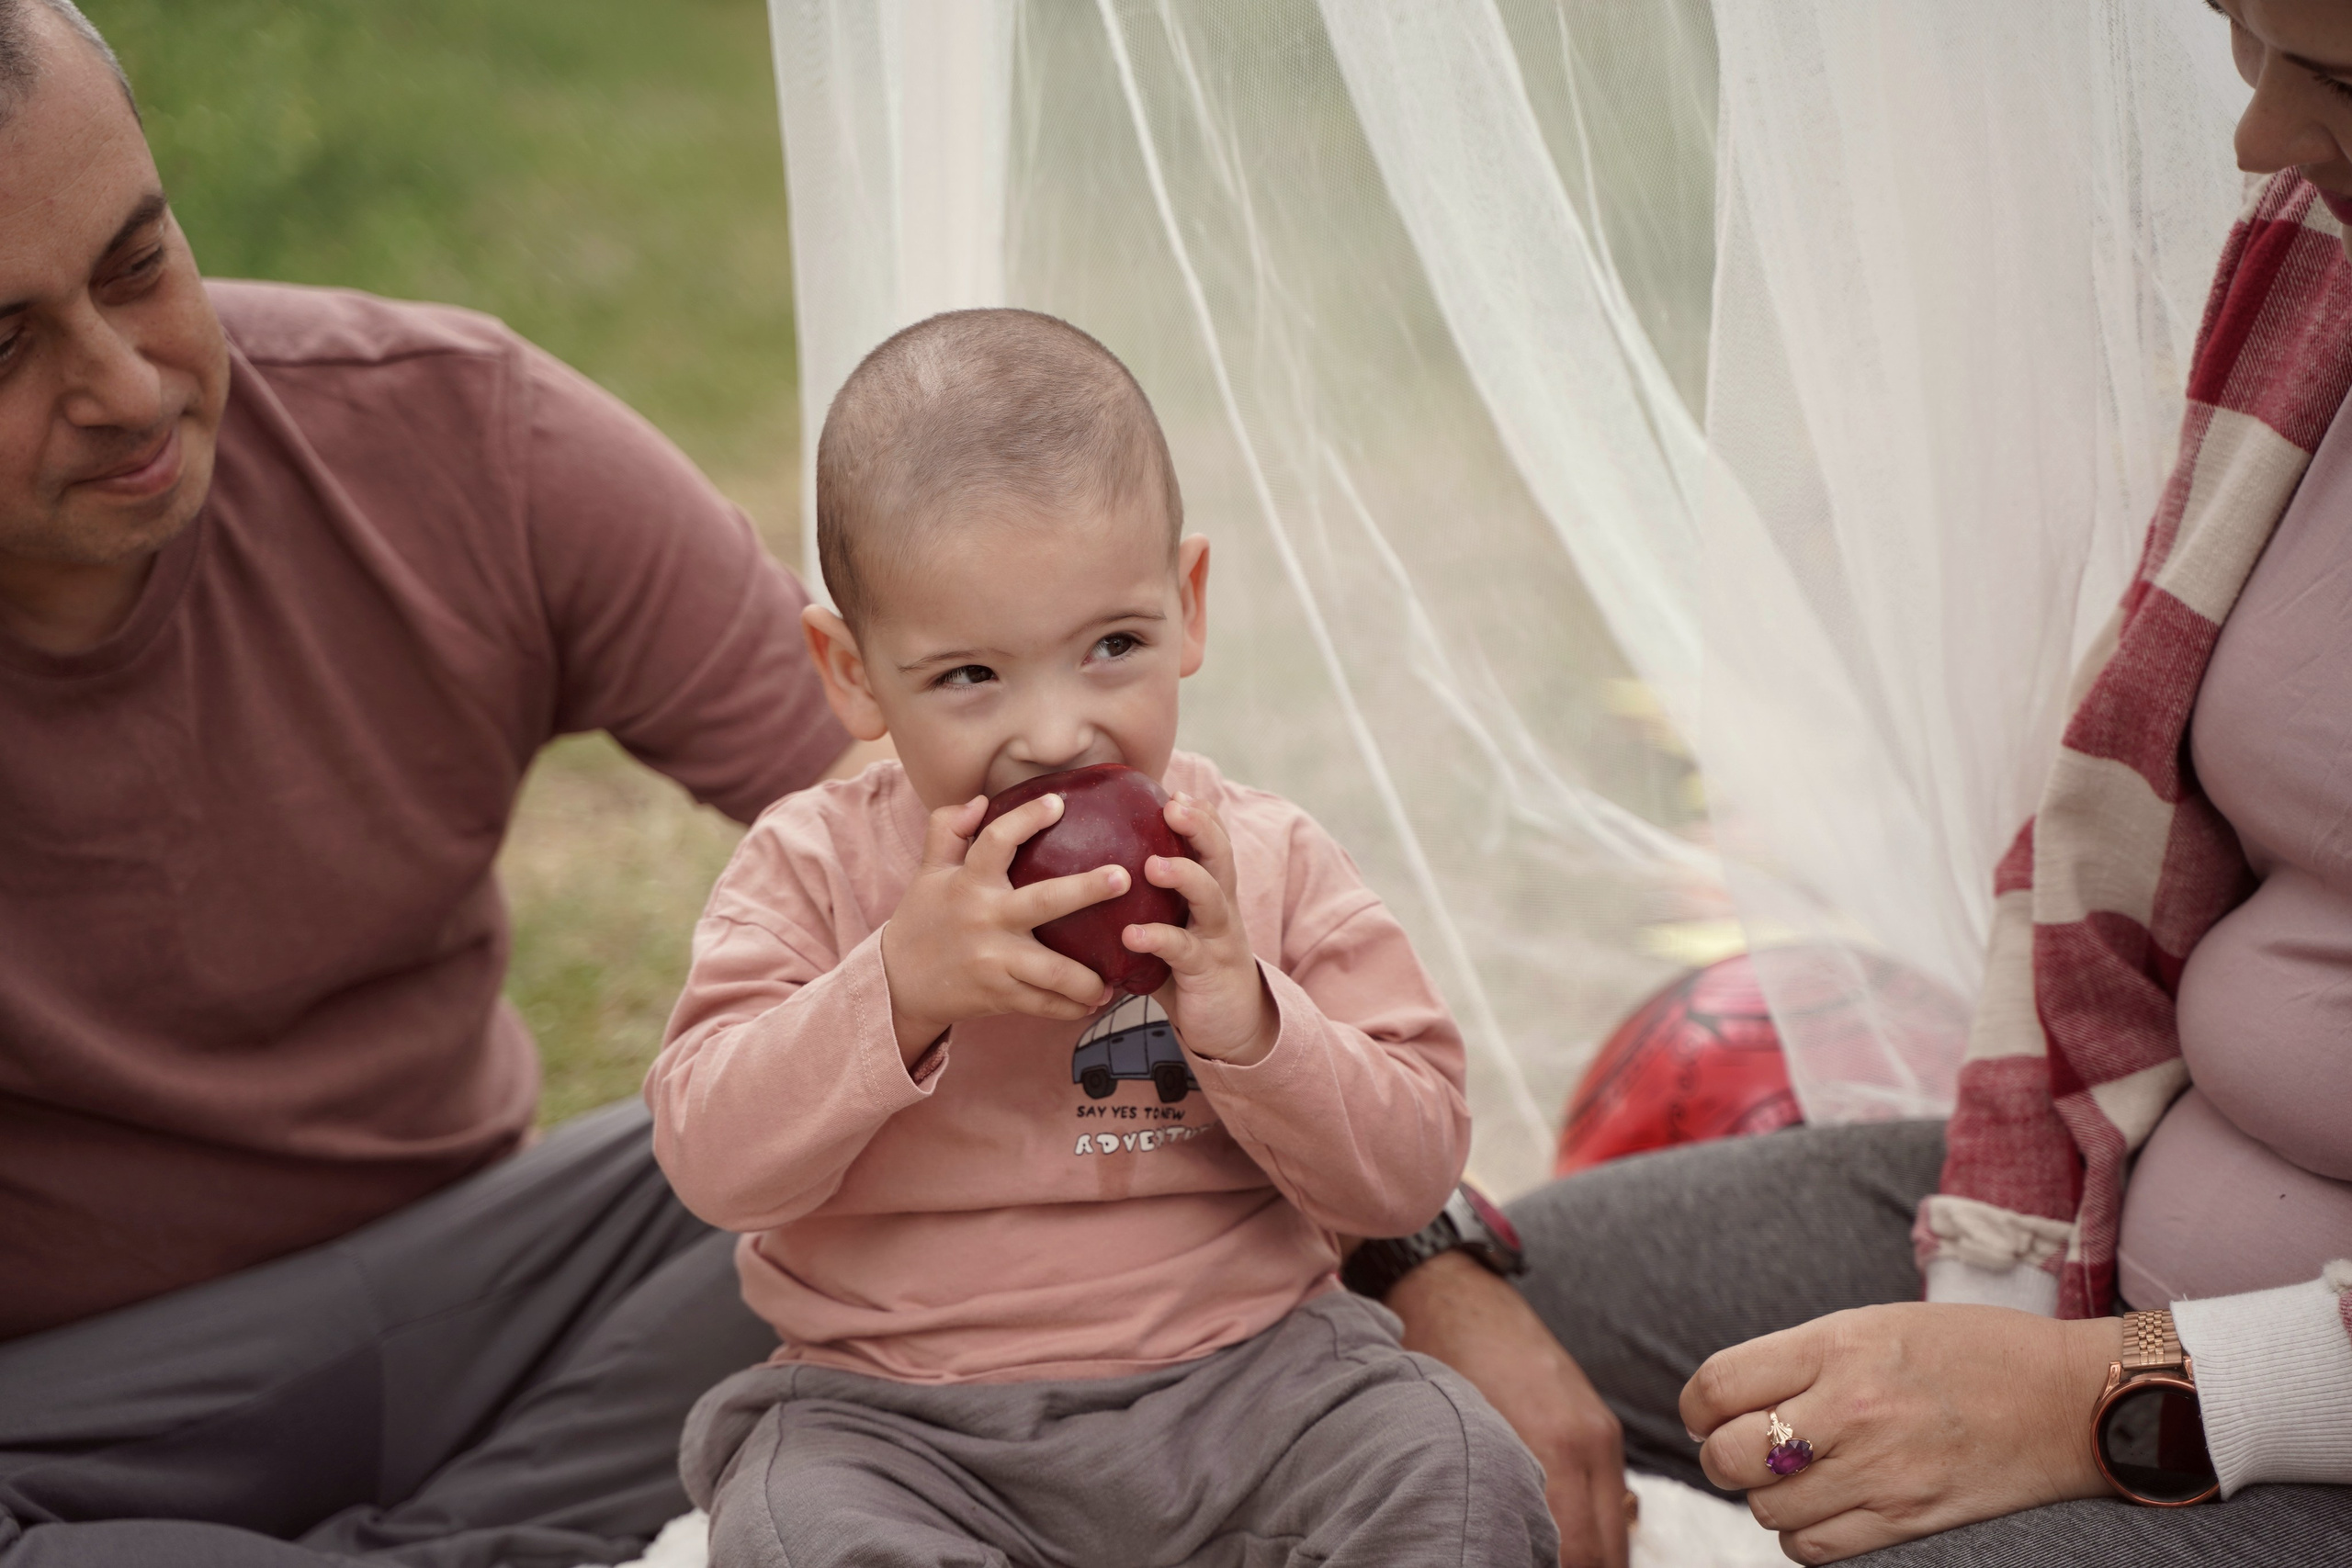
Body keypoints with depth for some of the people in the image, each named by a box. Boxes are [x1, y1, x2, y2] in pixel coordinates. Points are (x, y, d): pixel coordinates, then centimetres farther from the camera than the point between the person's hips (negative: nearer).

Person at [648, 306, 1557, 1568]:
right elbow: (709, 1158, -11)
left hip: (1240, 1374, 1)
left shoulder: (1269, 864, 1)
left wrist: (1247, 1019, -20)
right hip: (897, 1411, 0)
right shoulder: (813, 872, -1)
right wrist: (900, 985, -24)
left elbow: (1413, 1170, -2)